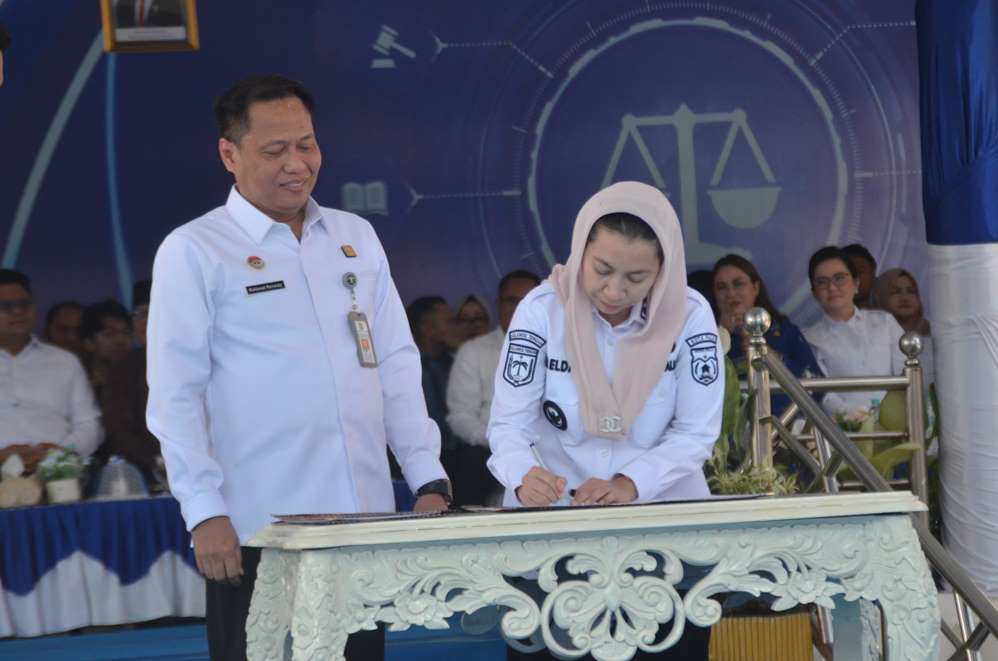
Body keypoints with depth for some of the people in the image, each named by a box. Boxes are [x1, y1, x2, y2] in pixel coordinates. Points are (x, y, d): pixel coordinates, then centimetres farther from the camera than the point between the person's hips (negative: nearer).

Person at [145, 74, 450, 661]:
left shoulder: (357, 237, 15)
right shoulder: (193, 252, -1)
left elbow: (398, 366, 15)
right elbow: (175, 394, -5)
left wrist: (429, 480, 6)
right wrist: (205, 513, -13)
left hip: (366, 521, 5)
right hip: (256, 533, -4)